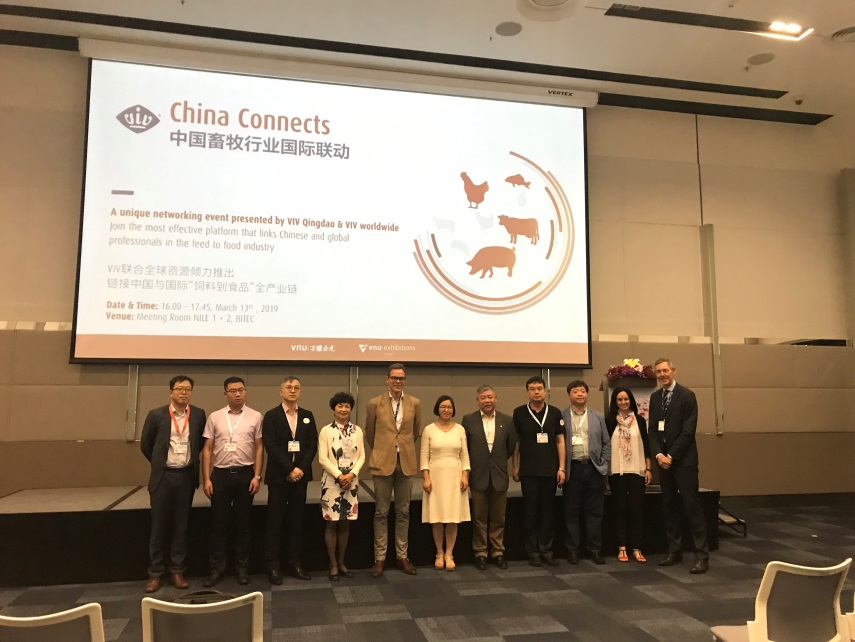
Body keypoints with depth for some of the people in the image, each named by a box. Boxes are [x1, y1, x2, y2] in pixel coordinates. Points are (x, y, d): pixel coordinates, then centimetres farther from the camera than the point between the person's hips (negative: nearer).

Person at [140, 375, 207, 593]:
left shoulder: (198, 415, 0)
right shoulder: (156, 415, -4)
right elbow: (145, 444, 7)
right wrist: (159, 463, 11)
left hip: (186, 476, 1)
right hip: (163, 476, -1)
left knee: (181, 526, 8)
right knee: (159, 526, 6)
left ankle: (177, 571, 18)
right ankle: (155, 573, 17)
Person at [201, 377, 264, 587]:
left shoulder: (255, 416, 0)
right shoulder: (214, 417, 3)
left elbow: (259, 449, 1)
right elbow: (207, 449, 4)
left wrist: (257, 476, -5)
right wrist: (206, 479, -1)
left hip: (245, 474, -1)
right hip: (220, 474, 1)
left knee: (243, 523, 8)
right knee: (218, 523, 7)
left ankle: (242, 567, 20)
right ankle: (216, 568, 20)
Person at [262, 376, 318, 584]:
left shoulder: (308, 416, 10)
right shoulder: (271, 416, -2)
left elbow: (312, 445, 5)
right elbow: (271, 446, -10)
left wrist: (301, 469, -8)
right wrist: (290, 469, -15)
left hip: (300, 475, 3)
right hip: (278, 476, -3)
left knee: (296, 521, 8)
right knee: (275, 522, 1)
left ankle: (294, 563, 16)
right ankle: (272, 566, 10)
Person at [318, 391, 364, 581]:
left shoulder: (357, 430, 4)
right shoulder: (326, 430, -4)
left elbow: (361, 456, 3)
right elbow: (323, 458, -8)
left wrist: (351, 474, -12)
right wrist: (339, 476, -16)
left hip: (351, 482, 3)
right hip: (331, 482, -3)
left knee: (345, 523, 9)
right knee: (331, 523, 2)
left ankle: (341, 563, 20)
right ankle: (333, 565, 14)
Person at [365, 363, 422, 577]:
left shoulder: (414, 403, 2)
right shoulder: (375, 404, -3)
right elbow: (370, 433, 9)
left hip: (406, 463, 2)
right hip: (383, 463, -2)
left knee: (403, 512, 9)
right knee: (381, 513, 4)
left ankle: (402, 556, 20)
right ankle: (379, 558, 13)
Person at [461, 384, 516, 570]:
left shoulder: (507, 421, 1)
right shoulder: (468, 420, -3)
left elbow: (511, 446, 11)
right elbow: (463, 447, 6)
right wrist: (472, 465, 9)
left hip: (499, 476, 1)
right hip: (478, 476, -1)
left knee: (498, 518, 9)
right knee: (479, 518, 6)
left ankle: (497, 552, 21)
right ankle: (480, 553, 17)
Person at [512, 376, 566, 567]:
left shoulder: (555, 413, 3)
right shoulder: (519, 413, 0)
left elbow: (560, 441, 5)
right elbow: (515, 442, 4)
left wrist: (561, 468, 0)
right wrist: (515, 467, 2)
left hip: (550, 471, 1)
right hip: (528, 471, -1)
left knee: (548, 511, 8)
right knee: (531, 512, 5)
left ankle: (546, 550, 18)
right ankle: (532, 551, 15)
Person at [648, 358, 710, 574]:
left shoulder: (687, 395, -8)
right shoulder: (655, 397, 10)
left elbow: (688, 431, -13)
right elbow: (652, 430, 8)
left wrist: (671, 456, -13)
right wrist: (658, 454, -7)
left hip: (684, 460, -6)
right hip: (663, 460, 6)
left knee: (692, 506, -5)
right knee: (669, 507, 10)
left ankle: (702, 556, 0)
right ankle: (674, 552, 19)